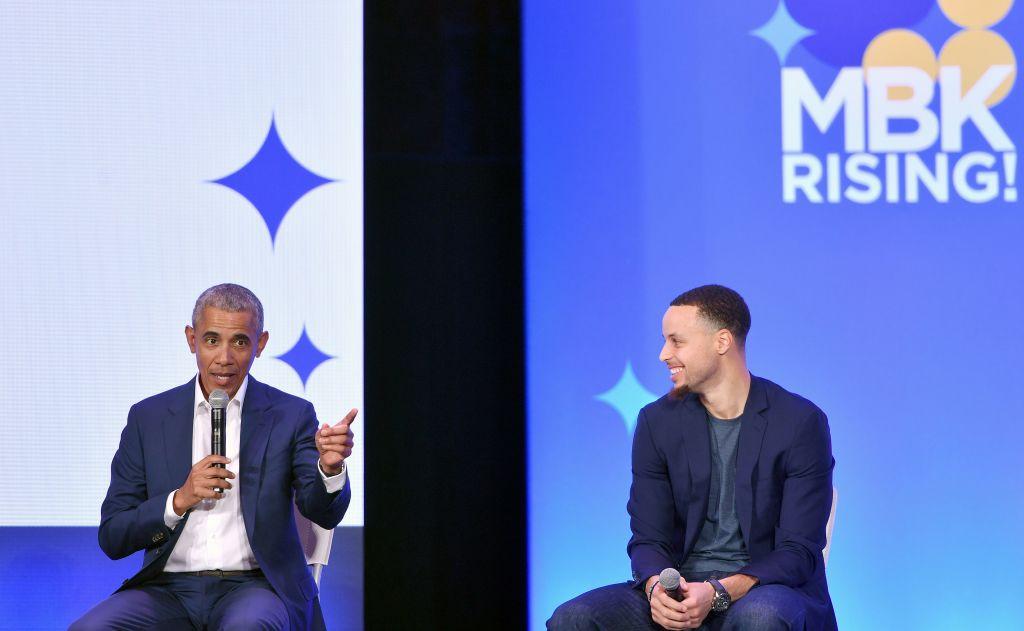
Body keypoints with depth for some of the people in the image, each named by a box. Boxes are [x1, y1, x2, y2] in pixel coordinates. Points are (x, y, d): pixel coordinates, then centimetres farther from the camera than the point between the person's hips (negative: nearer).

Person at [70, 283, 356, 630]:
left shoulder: (290, 416, 6)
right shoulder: (149, 418, 9)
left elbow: (324, 513, -6)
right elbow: (112, 538, 7)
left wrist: (330, 467, -28)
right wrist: (179, 500, -11)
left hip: (254, 586, -2)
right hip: (169, 588, 2)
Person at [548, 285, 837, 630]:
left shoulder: (801, 422, -6)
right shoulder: (657, 423, 6)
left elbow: (799, 551, -9)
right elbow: (648, 538, 4)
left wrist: (718, 593, -25)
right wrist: (656, 586, -21)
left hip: (765, 590, -3)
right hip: (680, 589, 4)